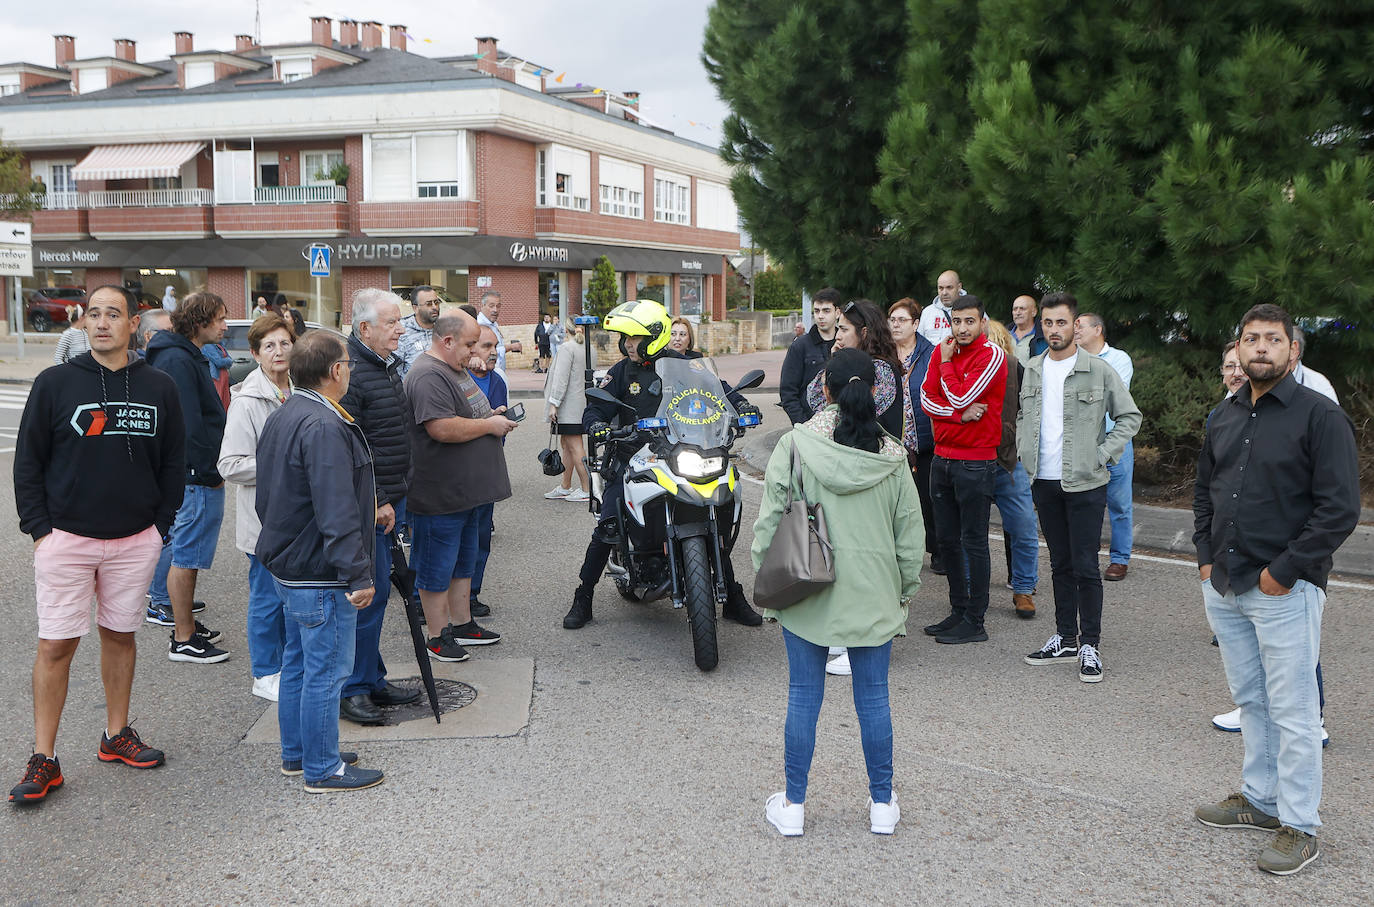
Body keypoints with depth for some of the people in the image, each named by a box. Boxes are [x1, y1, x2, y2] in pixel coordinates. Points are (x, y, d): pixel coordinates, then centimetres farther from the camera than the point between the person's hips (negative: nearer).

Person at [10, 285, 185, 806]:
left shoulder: (159, 388, 3)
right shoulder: (56, 383, -3)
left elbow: (173, 463, 10)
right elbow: (28, 461, 1)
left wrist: (161, 525, 3)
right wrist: (39, 527, -5)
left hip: (135, 540, 2)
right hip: (66, 537, -2)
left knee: (120, 636, 13)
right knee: (56, 645, -1)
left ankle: (116, 736, 27)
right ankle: (44, 761, 8)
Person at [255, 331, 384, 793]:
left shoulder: (280, 418, 12)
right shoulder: (324, 426, -23)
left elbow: (268, 496, 20)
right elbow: (337, 513, -27)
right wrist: (357, 574, -24)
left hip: (290, 564, 11)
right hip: (321, 573, -11)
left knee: (298, 661, 20)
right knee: (326, 669, -1)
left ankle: (296, 754, 31)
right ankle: (323, 769, 8)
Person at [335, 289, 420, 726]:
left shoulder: (386, 366, 15)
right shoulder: (351, 372, -17)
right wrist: (375, 502, -19)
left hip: (389, 501, 10)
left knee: (376, 592, 15)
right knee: (368, 594, -4)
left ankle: (372, 679, 26)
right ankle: (351, 690, 7)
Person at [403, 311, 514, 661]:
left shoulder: (456, 369, 15)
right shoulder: (428, 376, -20)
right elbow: (442, 428, -29)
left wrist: (495, 418, 10)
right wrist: (490, 425, -19)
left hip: (467, 491, 11)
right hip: (440, 497, -11)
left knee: (464, 563, 20)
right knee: (438, 567, 2)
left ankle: (462, 624, 32)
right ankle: (439, 638, 12)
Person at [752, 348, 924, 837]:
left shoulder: (795, 444, -8)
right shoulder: (892, 456, -2)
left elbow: (770, 519, -7)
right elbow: (910, 534, 3)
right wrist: (904, 590, 15)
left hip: (807, 593, -1)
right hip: (874, 595, 1)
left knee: (803, 697, 8)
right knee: (873, 697, 12)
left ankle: (793, 805, 18)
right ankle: (882, 805, 23)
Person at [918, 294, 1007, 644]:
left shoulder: (992, 354, -9)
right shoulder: (942, 350, 10)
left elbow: (960, 397, -18)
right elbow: (927, 398, 2)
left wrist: (946, 362, -4)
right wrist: (961, 414, -13)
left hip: (975, 462, -7)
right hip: (942, 458, 7)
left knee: (974, 542, -2)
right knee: (947, 539, 12)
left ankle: (975, 622, 5)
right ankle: (958, 611, 23)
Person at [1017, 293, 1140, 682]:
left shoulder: (1099, 370, -6)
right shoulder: (1033, 370, 9)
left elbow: (1130, 416, -1)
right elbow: (1022, 416, 23)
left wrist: (1102, 454, -9)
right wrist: (1024, 452, 9)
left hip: (1084, 483, -5)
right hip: (1044, 482, 5)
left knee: (1085, 566, -4)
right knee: (1061, 565, 13)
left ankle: (1090, 645, 6)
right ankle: (1065, 639, 21)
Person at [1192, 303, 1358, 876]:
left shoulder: (1320, 415, -10)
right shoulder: (1224, 416, 12)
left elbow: (1341, 509, -15)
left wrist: (1284, 572, -16)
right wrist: (1206, 556, 10)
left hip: (1285, 592, -7)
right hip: (1223, 587, 7)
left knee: (1292, 712, -1)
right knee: (1250, 701, 17)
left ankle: (1299, 826, 10)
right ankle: (1260, 798, 31)